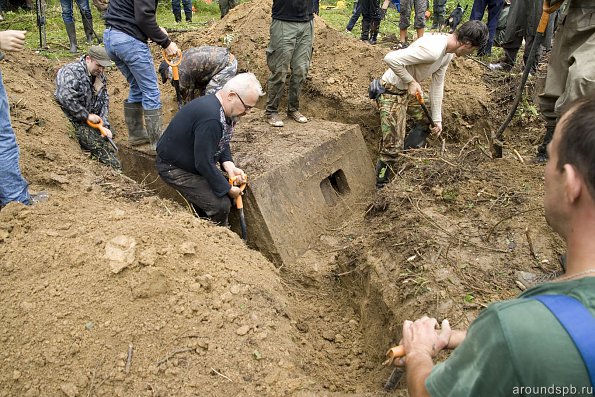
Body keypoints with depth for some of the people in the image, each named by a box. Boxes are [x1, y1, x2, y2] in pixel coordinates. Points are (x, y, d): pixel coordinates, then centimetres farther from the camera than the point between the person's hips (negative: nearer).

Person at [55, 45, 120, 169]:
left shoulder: (100, 76, 10)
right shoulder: (73, 71, -16)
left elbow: (104, 102, 7)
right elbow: (66, 99, -29)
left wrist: (105, 126, -6)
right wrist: (87, 115, -21)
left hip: (90, 119, 10)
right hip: (71, 118, -10)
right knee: (98, 144, -23)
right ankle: (118, 169, -26)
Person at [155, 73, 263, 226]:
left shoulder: (222, 110, -3)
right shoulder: (210, 119, -35)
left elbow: (222, 143, 10)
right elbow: (204, 163, -31)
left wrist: (228, 165, -10)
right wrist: (227, 189, -19)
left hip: (194, 161, 10)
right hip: (174, 168, -10)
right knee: (220, 205, -17)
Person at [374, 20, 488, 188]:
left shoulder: (448, 53, 1)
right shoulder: (433, 50, -30)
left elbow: (437, 85, 8)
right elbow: (391, 58, -34)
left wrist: (437, 119, 9)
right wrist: (411, 81, -25)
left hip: (409, 91, 10)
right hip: (392, 92, -10)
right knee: (393, 146, -12)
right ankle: (380, 185, 4)